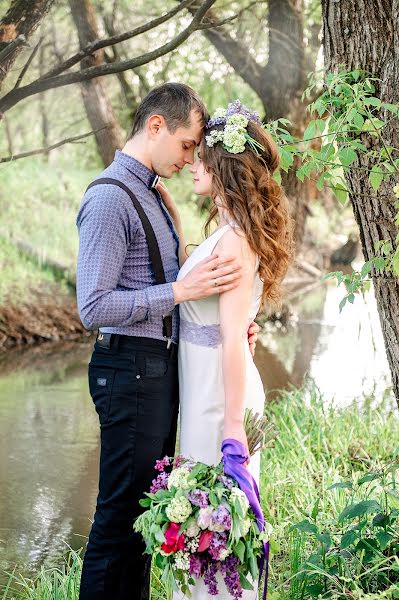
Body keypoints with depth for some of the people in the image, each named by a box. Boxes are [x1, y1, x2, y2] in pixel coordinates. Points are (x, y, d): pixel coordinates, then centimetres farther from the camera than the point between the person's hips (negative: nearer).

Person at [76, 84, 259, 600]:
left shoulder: (150, 194, 16)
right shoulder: (110, 198, -15)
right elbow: (93, 308, -21)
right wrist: (180, 291, -23)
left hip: (160, 365, 10)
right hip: (131, 369, -10)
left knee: (145, 507, 16)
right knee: (121, 516, -4)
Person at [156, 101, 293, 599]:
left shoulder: (235, 240, -20)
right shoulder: (230, 231, 11)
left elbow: (233, 338, -22)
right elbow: (190, 284, 21)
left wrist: (233, 424, -22)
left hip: (222, 395, -10)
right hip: (206, 388, 10)